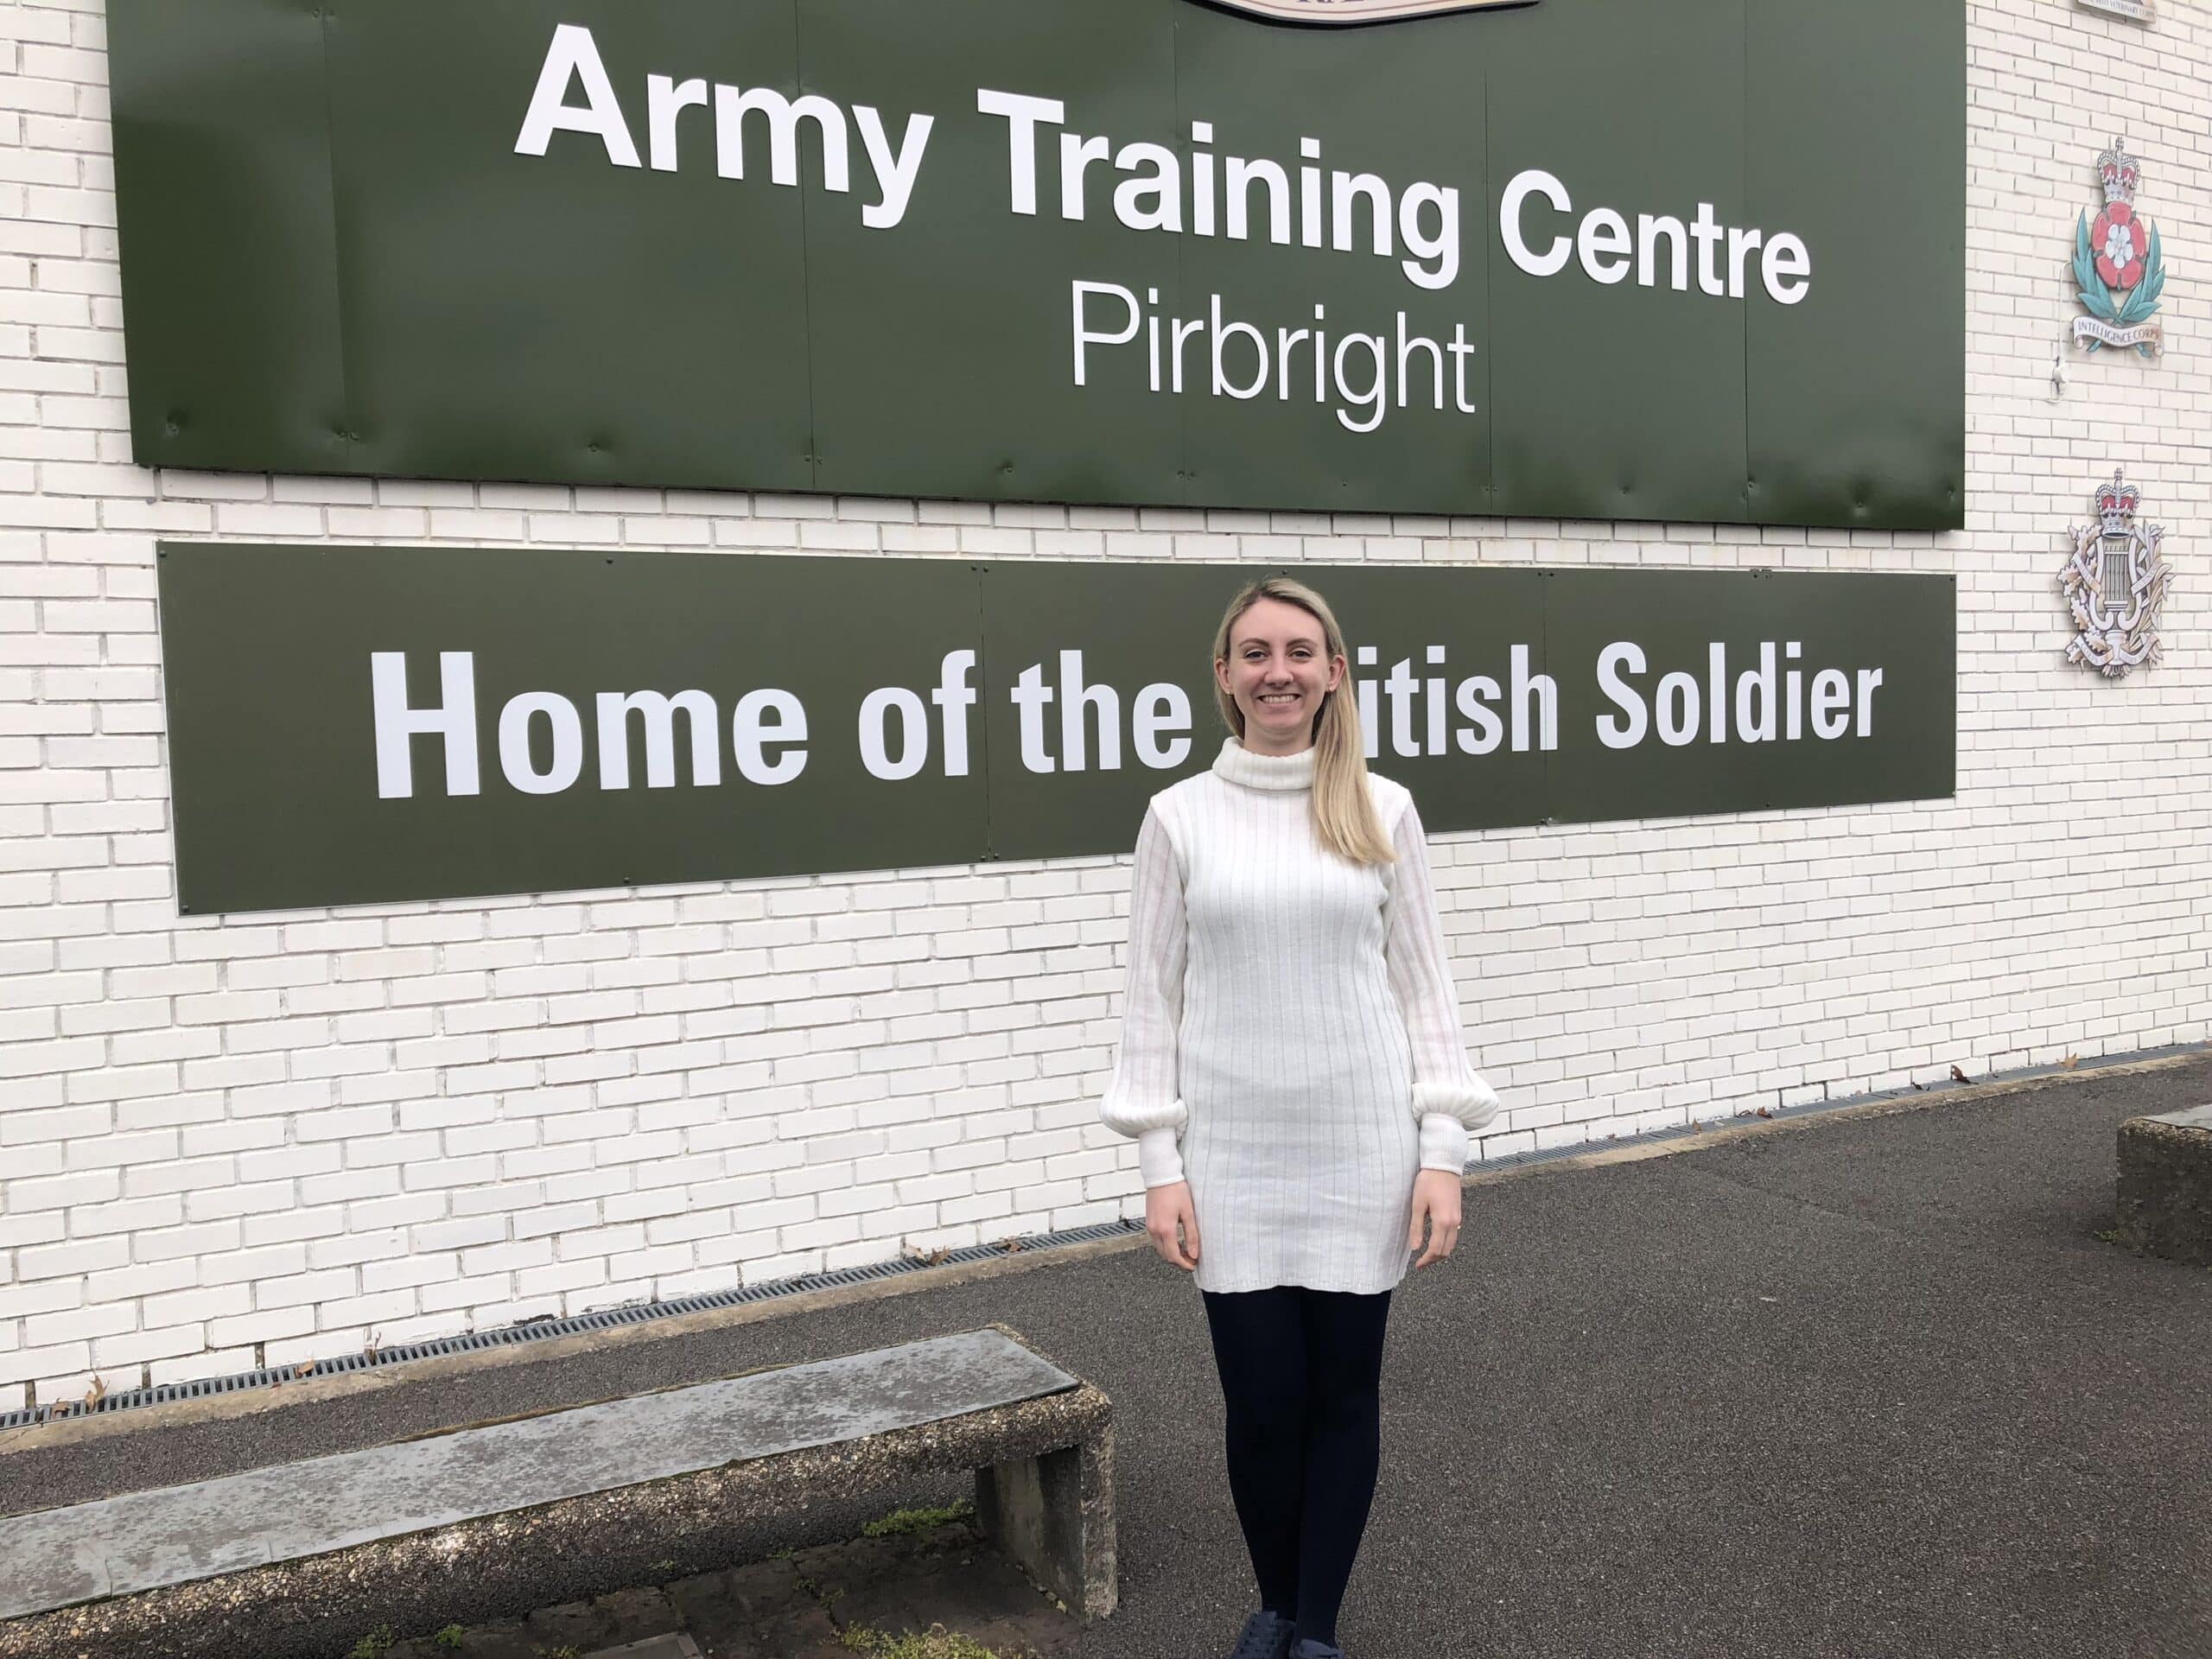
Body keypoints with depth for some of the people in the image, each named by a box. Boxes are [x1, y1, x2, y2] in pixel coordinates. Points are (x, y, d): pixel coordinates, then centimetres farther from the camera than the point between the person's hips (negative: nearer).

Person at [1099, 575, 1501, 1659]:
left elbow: (1421, 986, 2)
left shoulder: (1381, 812, 2)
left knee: (1344, 1394, 10)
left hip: (1361, 1153, 1)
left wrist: (1441, 1150, -4)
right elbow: (1154, 997, 0)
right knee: (1260, 1401, 7)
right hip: (1232, 1160, 0)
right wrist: (1160, 1166, -4)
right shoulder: (1179, 816, 0)